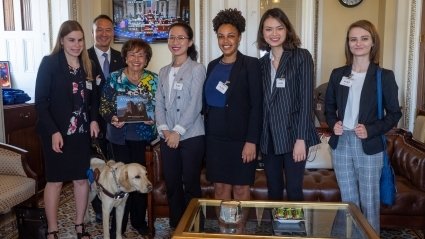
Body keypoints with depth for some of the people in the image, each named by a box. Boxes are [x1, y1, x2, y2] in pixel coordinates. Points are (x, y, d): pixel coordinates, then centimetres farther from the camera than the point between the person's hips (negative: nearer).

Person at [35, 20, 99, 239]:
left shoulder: (87, 65, 8)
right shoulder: (49, 63, -7)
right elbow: (40, 101, -11)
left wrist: (94, 119, -3)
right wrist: (53, 131, -18)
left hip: (81, 132, 5)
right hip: (56, 132, -4)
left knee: (82, 178, 10)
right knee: (55, 180, 5)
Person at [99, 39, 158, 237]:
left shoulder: (153, 80, 3)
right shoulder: (114, 78, 0)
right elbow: (104, 105, 0)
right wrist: (112, 118, -17)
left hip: (144, 137, 1)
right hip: (120, 136, -1)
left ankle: (139, 220, 26)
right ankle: (118, 224, 17)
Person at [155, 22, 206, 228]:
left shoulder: (197, 69, -4)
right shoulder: (163, 72, 14)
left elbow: (195, 105, -11)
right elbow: (159, 104, 9)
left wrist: (178, 131, -14)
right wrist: (164, 129, -5)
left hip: (191, 136, -5)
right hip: (167, 137, 5)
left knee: (191, 185, 1)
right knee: (171, 184, 11)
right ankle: (175, 227, 25)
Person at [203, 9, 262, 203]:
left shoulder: (251, 65, -6)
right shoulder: (212, 66, 10)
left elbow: (256, 106, -11)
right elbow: (207, 102, 13)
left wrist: (251, 141, -17)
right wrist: (206, 134, 9)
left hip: (240, 137, -4)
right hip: (215, 137, 5)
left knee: (241, 189, 4)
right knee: (220, 188, 10)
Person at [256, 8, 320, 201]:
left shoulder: (302, 56, -4)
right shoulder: (263, 62, 10)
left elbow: (306, 100, -10)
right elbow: (263, 101, 11)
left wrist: (301, 138, -15)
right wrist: (258, 136, 5)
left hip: (293, 135, -4)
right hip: (269, 137, 4)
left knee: (294, 190, 1)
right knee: (273, 190, 12)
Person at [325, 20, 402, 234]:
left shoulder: (384, 76, -4)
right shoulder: (338, 74, 5)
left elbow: (394, 113, -2)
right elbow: (329, 107, 13)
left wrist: (371, 130, -16)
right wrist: (333, 123, -7)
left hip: (369, 146, -3)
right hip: (341, 143, 3)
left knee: (369, 201, 7)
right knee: (348, 200, 15)